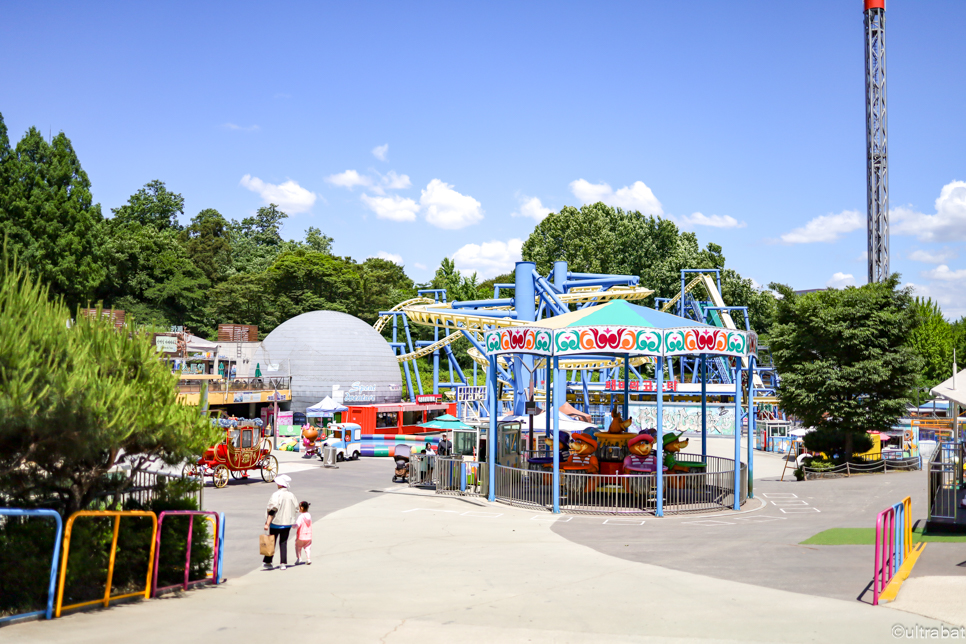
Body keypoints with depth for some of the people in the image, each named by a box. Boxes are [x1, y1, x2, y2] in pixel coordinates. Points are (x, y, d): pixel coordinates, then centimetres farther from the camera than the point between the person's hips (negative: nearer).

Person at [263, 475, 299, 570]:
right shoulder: (291, 495, 2)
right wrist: (293, 522, 27)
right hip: (287, 523, 5)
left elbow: (272, 510, -20)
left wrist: (267, 523, -20)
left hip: (276, 523, -5)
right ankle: (283, 563, 7)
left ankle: (268, 562, 16)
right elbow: (296, 509, 13)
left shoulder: (277, 495, -16)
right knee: (283, 543, 10)